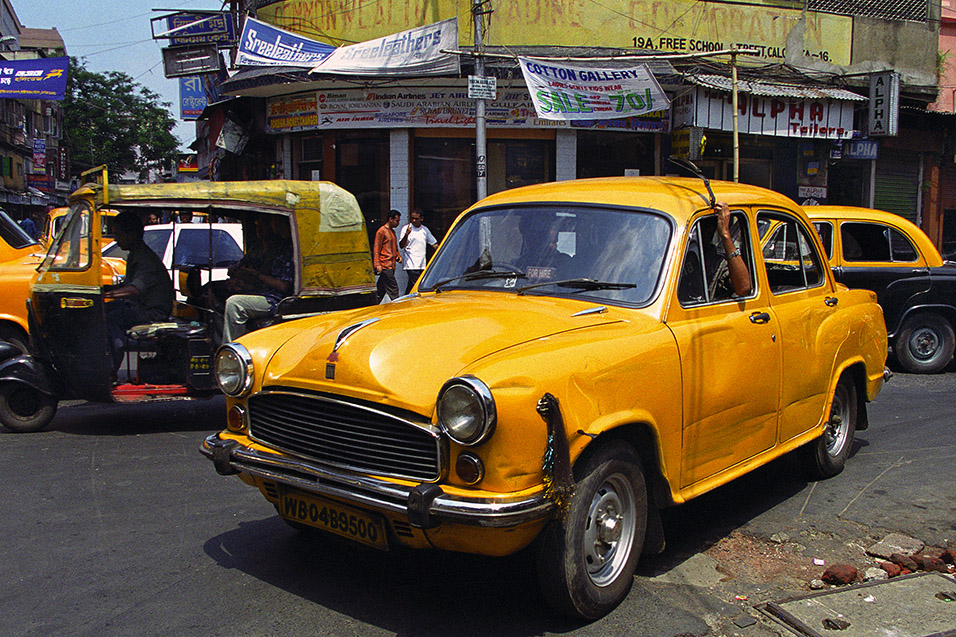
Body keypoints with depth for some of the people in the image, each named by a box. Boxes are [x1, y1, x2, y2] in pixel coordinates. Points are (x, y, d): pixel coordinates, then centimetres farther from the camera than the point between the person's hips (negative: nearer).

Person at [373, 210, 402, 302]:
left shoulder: (392, 231, 21)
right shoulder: (381, 231, -7)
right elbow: (376, 248, -11)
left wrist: (398, 256, 11)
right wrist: (377, 264, -18)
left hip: (391, 266, 9)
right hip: (385, 266, -9)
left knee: (381, 290, 9)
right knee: (393, 289, -10)